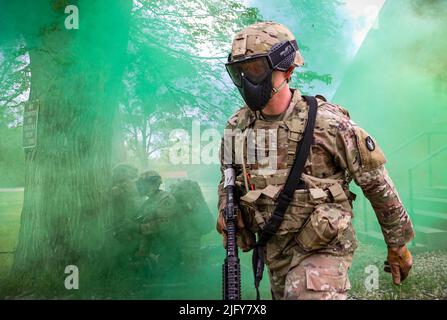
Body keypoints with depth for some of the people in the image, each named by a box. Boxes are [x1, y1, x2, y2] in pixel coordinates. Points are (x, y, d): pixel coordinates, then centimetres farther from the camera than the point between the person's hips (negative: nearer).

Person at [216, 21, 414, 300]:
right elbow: (228, 180, 15)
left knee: (308, 292, -29)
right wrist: (225, 211, -5)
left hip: (324, 247, -5)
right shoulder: (236, 127, -3)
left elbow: (377, 183, -8)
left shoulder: (327, 122, -17)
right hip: (275, 250, 6)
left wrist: (398, 244, 0)